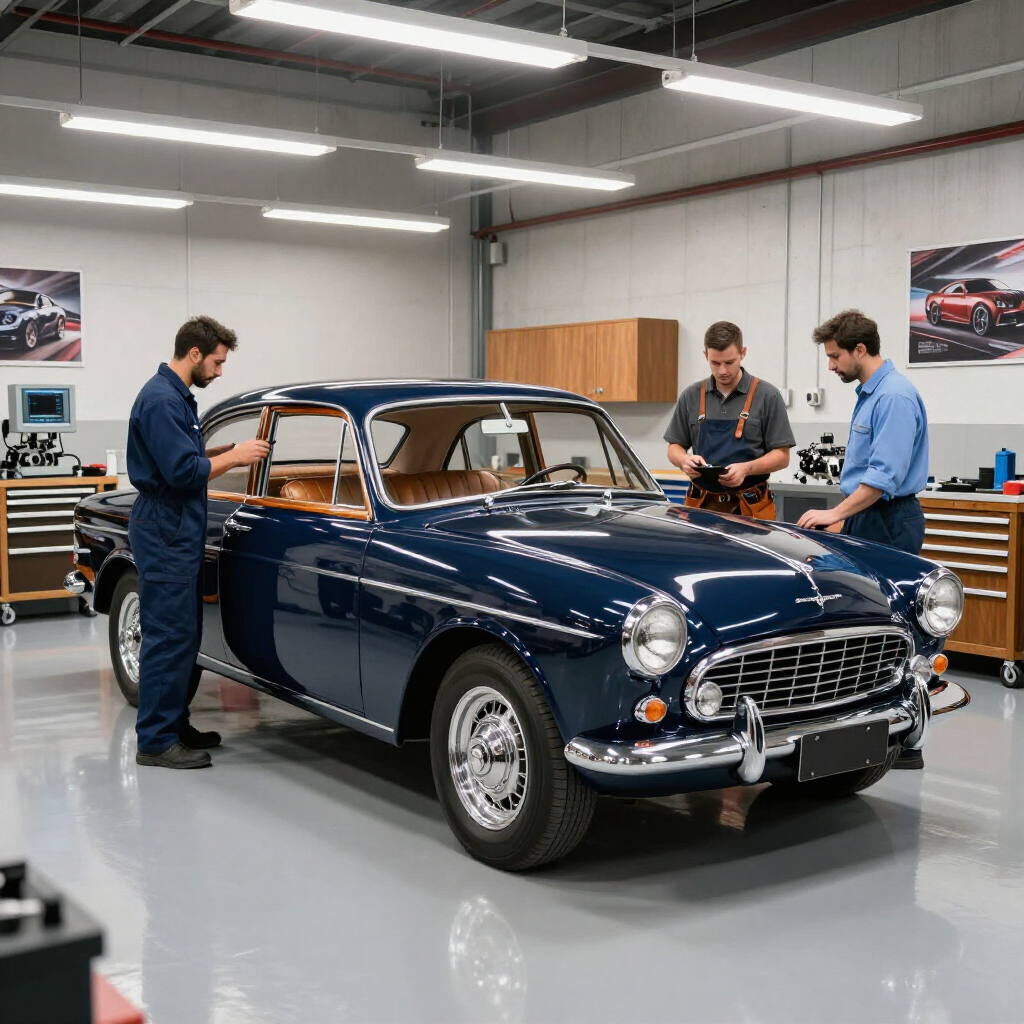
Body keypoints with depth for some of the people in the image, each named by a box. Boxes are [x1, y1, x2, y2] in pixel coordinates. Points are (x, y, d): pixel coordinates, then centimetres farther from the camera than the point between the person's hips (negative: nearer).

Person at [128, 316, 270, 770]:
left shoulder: (176, 396, 15)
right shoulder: (161, 400, -18)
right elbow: (182, 472, -23)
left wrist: (227, 452, 10)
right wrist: (234, 457, -13)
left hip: (179, 531, 11)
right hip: (164, 532, -11)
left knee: (184, 634, 15)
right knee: (169, 637, -6)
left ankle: (175, 724, 24)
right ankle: (156, 742, 1)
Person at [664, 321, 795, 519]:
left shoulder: (766, 395, -4)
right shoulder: (691, 396, 6)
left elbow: (782, 456, -4)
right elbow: (674, 447, 11)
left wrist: (747, 469, -21)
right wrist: (684, 460, -12)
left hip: (749, 508, -2)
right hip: (701, 505, 3)